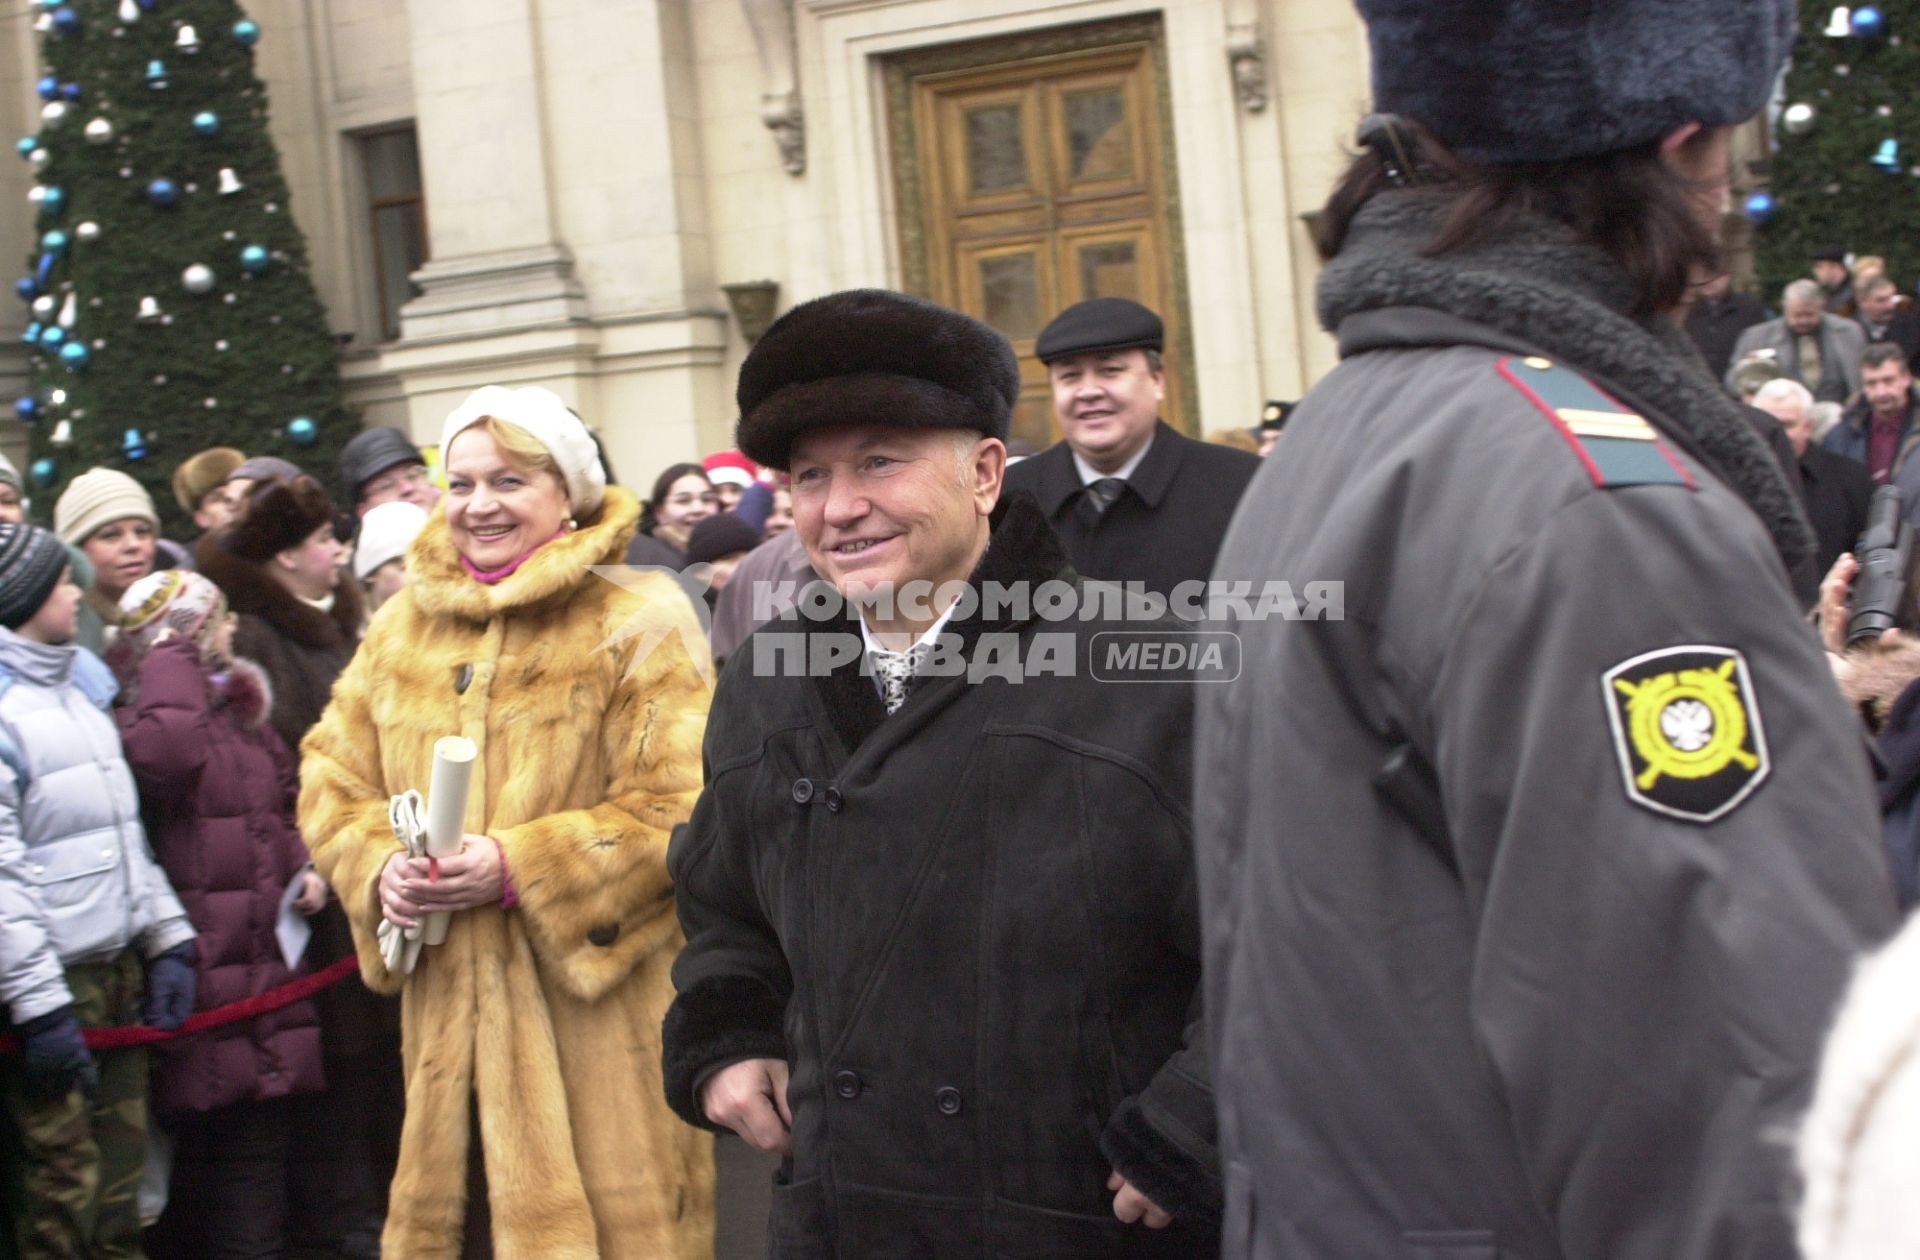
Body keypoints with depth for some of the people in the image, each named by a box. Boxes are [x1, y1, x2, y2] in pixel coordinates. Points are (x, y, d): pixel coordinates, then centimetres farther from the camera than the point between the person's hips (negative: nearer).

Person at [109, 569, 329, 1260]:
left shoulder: (241, 712, 19)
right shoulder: (141, 711, -8)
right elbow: (163, 756, -32)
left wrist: (301, 864, 11)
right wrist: (175, 658, -19)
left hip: (264, 966, 8)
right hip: (200, 987, -8)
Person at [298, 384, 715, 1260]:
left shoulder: (635, 623, -5)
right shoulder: (403, 627, 13)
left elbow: (678, 808, -13)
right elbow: (332, 784, 14)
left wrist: (518, 868, -19)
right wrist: (380, 866, -7)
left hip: (599, 1012, -5)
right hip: (450, 1019, 5)